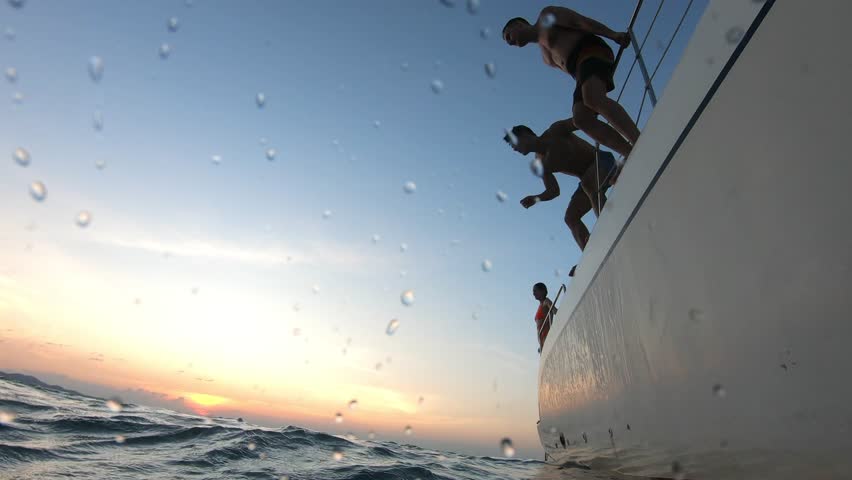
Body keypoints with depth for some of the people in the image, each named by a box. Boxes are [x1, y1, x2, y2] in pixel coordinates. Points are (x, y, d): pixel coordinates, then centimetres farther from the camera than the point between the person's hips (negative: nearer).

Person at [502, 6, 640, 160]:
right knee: (581, 119, -20)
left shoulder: (547, 16, 15)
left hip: (593, 54, -6)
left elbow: (582, 21, 2)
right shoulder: (547, 57, 33)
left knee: (593, 99, -33)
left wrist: (614, 35, -11)